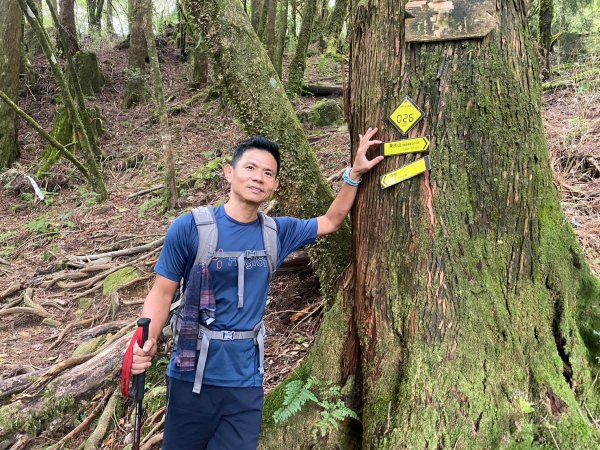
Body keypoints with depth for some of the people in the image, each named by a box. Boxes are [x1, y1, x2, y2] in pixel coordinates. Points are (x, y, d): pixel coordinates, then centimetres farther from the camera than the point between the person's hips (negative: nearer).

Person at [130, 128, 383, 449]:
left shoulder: (277, 232, 2)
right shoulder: (189, 227, -8)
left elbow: (332, 221, 18)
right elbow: (162, 292, -4)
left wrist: (354, 173, 10)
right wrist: (146, 340, -22)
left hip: (246, 380, 3)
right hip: (193, 375, -2)